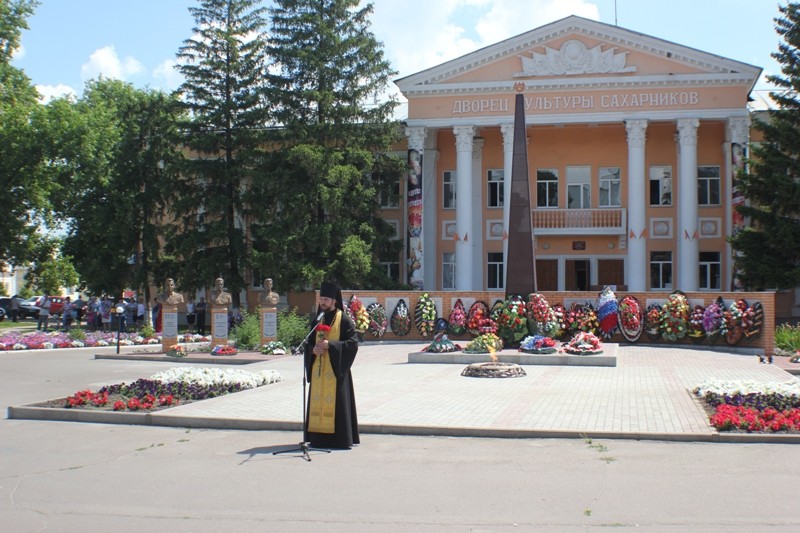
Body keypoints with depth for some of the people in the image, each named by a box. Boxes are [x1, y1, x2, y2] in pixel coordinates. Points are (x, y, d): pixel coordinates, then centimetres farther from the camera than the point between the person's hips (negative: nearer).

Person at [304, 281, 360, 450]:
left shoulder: (344, 320, -5)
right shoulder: (317, 320, 13)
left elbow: (353, 343, -13)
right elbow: (308, 343, 17)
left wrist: (330, 345, -19)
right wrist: (313, 349, -6)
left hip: (336, 369, -6)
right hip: (318, 369, 6)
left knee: (336, 401, -5)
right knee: (318, 401, 6)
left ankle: (340, 438, 1)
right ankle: (319, 437, 12)